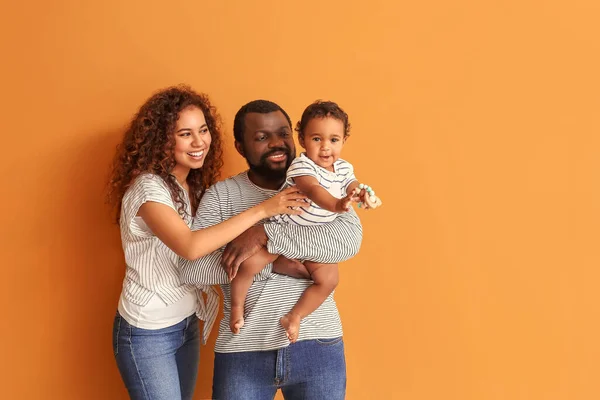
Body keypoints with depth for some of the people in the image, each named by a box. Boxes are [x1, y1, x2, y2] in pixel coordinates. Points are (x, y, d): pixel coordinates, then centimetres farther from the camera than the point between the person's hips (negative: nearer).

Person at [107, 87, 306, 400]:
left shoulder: (194, 185, 3)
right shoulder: (148, 187, -22)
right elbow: (190, 246, -36)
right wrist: (261, 210, -33)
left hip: (186, 324, 7)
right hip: (147, 333, -7)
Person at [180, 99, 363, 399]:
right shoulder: (220, 195, 0)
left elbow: (350, 239, -16)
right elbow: (191, 268, -9)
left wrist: (265, 235, -22)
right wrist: (273, 263, -17)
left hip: (317, 345, 1)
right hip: (242, 351, 0)